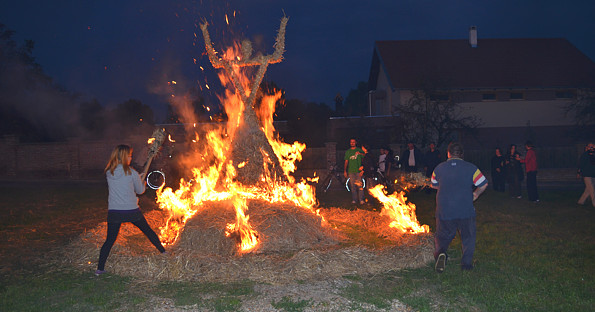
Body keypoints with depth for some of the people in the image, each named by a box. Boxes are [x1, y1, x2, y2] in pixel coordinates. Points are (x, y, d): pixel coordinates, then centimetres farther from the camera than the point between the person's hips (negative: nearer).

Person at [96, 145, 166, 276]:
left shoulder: (109, 173, 3)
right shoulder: (131, 173, -9)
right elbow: (140, 190, 3)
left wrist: (138, 178, 20)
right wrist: (142, 180, 24)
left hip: (114, 212, 2)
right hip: (131, 210, -2)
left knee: (109, 240, 9)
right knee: (148, 231, 18)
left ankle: (100, 268, 4)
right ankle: (163, 251, 32)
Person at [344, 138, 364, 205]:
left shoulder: (359, 150, 7)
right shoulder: (348, 152, 13)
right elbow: (346, 162, 14)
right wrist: (345, 171, 8)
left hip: (359, 171, -2)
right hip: (351, 171, 2)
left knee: (360, 185, -8)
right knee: (352, 186, 1)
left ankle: (361, 200, -5)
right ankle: (354, 200, 5)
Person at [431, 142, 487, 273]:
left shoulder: (439, 168, 2)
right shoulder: (471, 168, -4)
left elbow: (434, 185, 15)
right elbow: (483, 184, -1)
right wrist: (475, 195, 16)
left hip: (444, 211, 1)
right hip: (466, 210, -1)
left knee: (442, 236, 15)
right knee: (468, 237, 19)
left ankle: (440, 253, -13)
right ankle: (467, 263, 18)